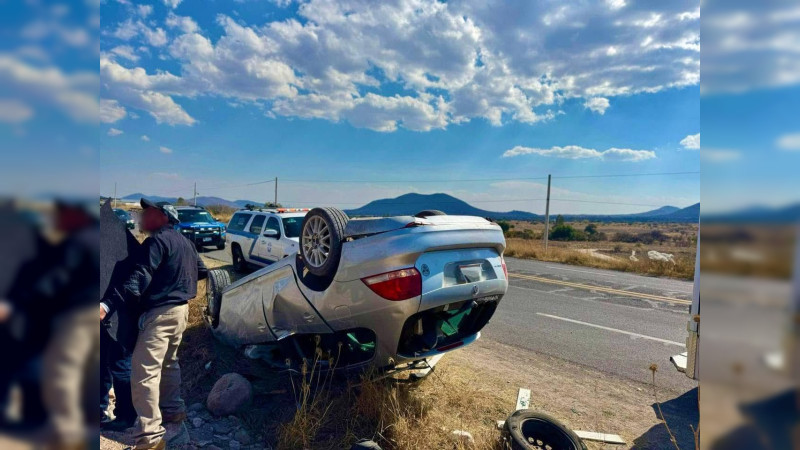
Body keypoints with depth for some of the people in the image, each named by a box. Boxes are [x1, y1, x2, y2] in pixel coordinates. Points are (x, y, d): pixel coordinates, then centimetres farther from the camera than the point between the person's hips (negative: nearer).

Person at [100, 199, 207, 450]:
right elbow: (201, 271, 24)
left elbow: (139, 278, -25)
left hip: (161, 311, -10)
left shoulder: (158, 240, -13)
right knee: (168, 362, 24)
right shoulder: (184, 242, 15)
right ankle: (173, 409, 36)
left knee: (144, 370, -9)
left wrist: (107, 304, -33)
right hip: (180, 308, 10)